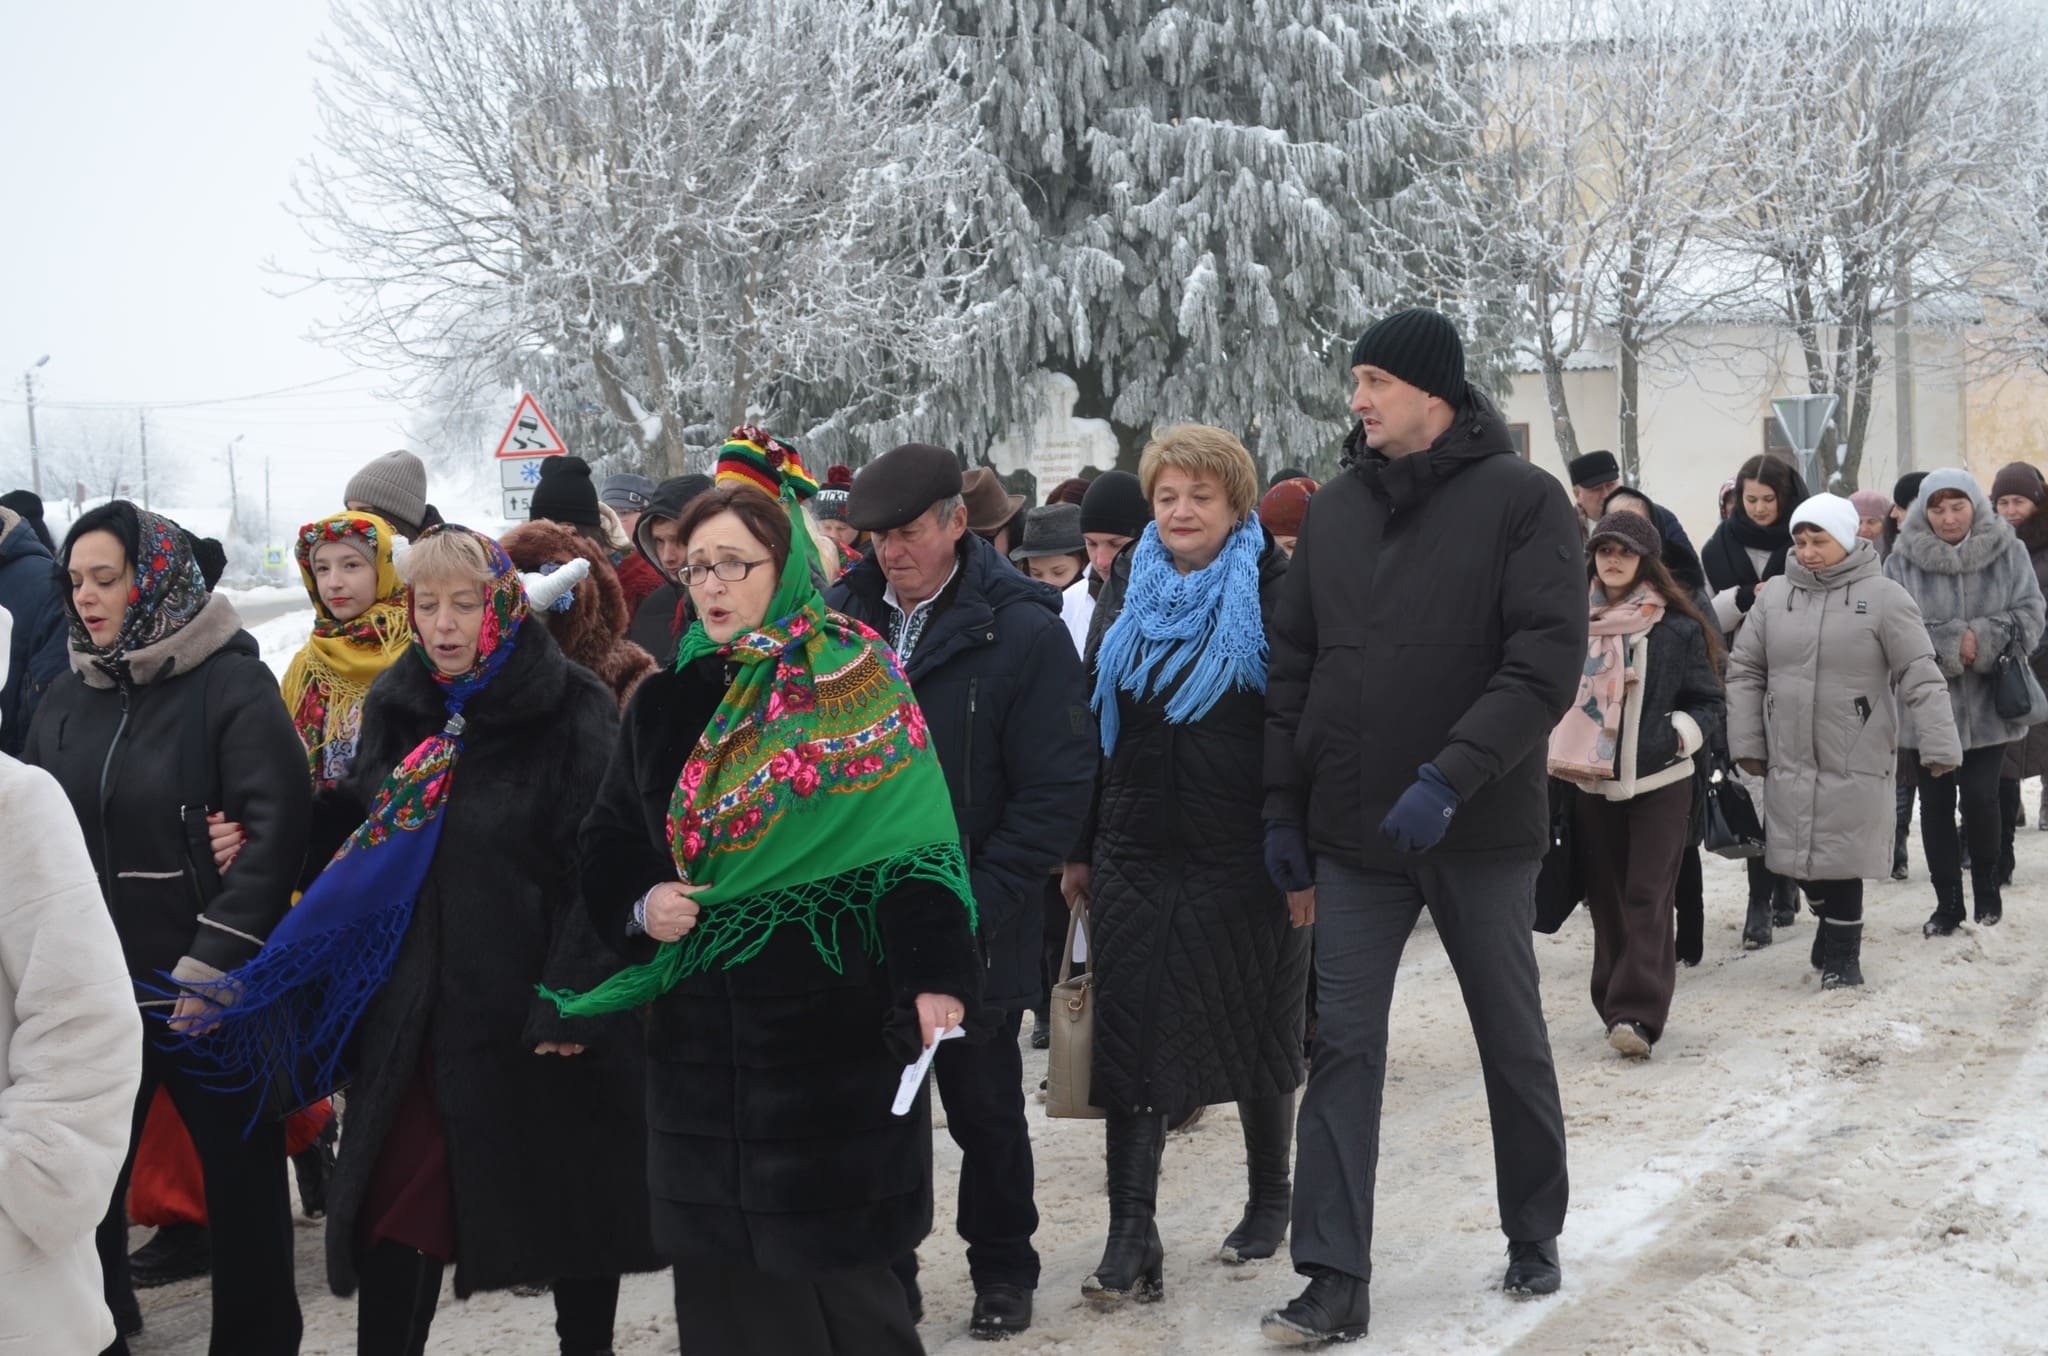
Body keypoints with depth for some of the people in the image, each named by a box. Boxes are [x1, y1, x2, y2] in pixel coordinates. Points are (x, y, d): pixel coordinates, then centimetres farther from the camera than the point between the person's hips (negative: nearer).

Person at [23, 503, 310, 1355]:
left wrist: (213, 961, -19)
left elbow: (275, 829, -15)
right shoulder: (66, 698, 8)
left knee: (240, 1165, 7)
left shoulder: (233, 686, -9)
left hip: (203, 987, -5)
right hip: (91, 984, 5)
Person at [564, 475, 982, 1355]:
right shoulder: (663, 705, 11)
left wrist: (938, 978, -25)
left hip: (833, 1037, -5)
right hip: (701, 1042, 5)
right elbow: (607, 845, 16)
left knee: (834, 1276, 1)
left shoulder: (857, 689, -5)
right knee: (723, 1274, 8)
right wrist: (641, 904, -6)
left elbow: (916, 845, -12)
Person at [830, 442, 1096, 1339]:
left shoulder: (1023, 629, -10)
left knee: (985, 1106, 10)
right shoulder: (841, 615, 4)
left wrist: (976, 902, -16)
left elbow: (1057, 788, -12)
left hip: (971, 928, -3)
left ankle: (1002, 1269, 28)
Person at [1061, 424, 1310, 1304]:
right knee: (1131, 1035, -3)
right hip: (1137, 856, 4)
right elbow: (1090, 725, 13)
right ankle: (1132, 1237, -3)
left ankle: (1269, 1200, 28)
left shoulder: (1272, 593, -3)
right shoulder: (1128, 594, 10)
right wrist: (1080, 850, 10)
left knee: (1252, 1029, 9)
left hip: (1244, 854, -3)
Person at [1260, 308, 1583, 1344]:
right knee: (1342, 1047, -1)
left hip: (1481, 830, -3)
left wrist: (1452, 776, -25)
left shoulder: (1522, 500, -8)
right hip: (1354, 833, 3)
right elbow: (1292, 667, 11)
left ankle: (1534, 1238, 30)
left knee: (1512, 1042, 12)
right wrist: (1283, 806, 5)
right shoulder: (1334, 510, 7)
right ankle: (1335, 1281, 2)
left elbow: (1548, 663, -16)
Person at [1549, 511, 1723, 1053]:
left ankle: (1638, 1014, -11)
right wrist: (1555, 753, 9)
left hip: (1658, 784, -3)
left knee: (1647, 898, -7)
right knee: (1606, 898, 7)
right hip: (1591, 784, 3)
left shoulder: (1678, 626, -2)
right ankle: (1616, 1003, 16)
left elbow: (1706, 703, 2)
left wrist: (1677, 734, -15)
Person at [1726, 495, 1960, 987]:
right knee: (1797, 857, 9)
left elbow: (1920, 677, -8)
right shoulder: (1776, 598, 5)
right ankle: (1834, 923, 34)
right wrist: (1747, 741, 4)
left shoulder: (1883, 597, -7)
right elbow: (1745, 672, 9)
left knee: (1840, 857, 0)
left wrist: (1939, 745, -13)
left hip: (1855, 760, -4)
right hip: (1789, 758, 4)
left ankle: (1842, 952, 16)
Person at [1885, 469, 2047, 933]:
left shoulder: (2008, 552, 0)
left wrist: (1985, 639, -19)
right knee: (1936, 802, 6)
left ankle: (1987, 890, 19)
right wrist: (1949, 643, -20)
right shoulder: (1903, 561, -3)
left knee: (1980, 797, -5)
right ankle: (1947, 902, 17)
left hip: (1989, 702, -1)